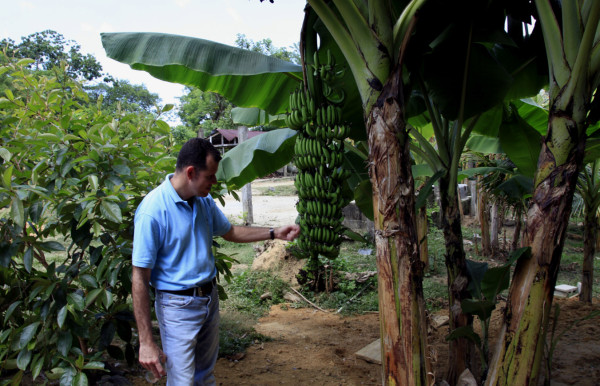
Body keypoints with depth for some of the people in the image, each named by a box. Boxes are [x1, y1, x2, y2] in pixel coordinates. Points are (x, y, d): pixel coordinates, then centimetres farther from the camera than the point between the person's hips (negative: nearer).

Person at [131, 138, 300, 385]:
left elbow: (229, 232, 18)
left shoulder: (204, 200, 1)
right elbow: (140, 279, -20)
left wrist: (275, 233, 8)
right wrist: (146, 342, -19)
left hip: (210, 297, 7)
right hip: (178, 306, -7)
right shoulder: (152, 210, -23)